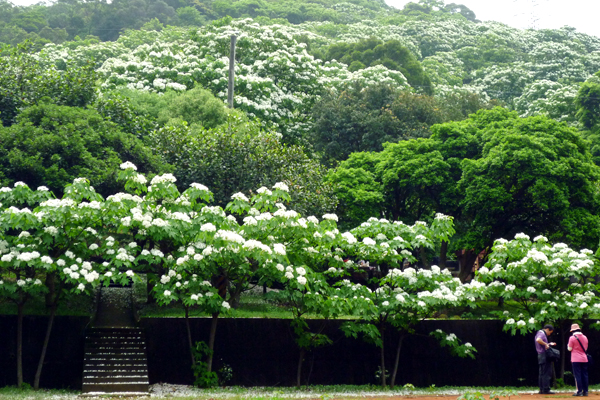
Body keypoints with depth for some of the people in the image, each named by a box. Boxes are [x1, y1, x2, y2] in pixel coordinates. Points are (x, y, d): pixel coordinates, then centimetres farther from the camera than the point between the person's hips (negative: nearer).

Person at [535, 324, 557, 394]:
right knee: (546, 373, -8)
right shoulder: (541, 333, -12)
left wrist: (549, 344, 24)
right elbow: (538, 340, -33)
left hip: (541, 356, 10)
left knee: (541, 373, 10)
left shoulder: (540, 333, 20)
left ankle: (542, 389, 12)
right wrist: (546, 344, -23)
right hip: (544, 355, -10)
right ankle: (546, 389, -9)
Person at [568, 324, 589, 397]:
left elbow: (570, 349, -6)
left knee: (577, 375, -4)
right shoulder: (585, 337, 9)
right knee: (584, 375, 8)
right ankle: (585, 391, 9)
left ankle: (579, 391, -7)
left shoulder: (572, 338, -9)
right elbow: (586, 348, 17)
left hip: (576, 360, -5)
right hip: (584, 359, 5)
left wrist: (568, 345, 13)